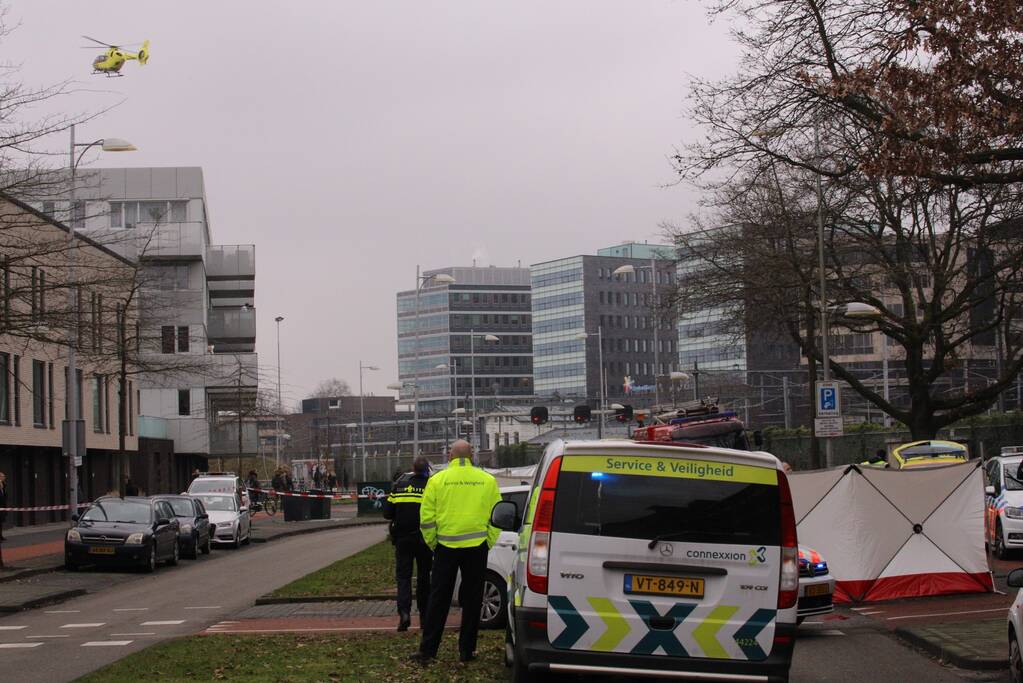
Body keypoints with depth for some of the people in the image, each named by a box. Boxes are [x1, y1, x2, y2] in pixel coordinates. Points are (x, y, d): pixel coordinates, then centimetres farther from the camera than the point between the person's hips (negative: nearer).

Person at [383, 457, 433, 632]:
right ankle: (424, 616, 16)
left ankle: (404, 612, -18)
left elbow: (387, 513, 2)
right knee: (423, 576, 12)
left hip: (402, 538, 1)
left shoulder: (399, 485, 2)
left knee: (403, 575, 3)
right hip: (423, 538, -1)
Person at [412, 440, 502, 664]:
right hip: (477, 547, 0)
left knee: (438, 600, 6)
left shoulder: (437, 480, -2)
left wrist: (432, 543, 10)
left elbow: (426, 518, -2)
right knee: (472, 600, 9)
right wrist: (488, 543, 12)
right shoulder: (487, 480, 2)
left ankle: (427, 650, 6)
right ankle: (467, 650, 13)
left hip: (446, 547, 0)